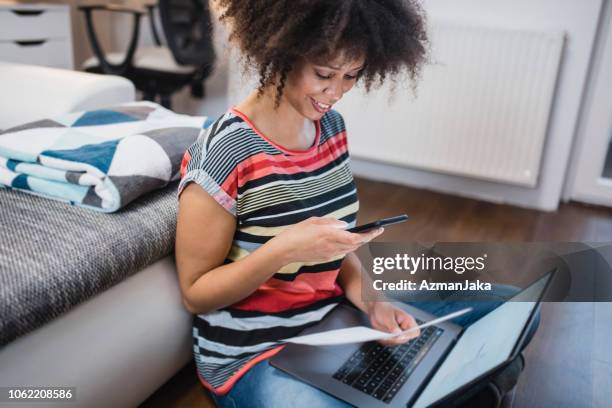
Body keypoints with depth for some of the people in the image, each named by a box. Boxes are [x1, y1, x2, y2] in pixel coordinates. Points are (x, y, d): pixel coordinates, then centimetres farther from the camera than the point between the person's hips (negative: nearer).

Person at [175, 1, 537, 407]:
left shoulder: (331, 124, -1)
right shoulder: (223, 154, -24)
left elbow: (336, 239, 7)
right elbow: (195, 293, -15)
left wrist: (370, 300, -11)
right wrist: (283, 250, -31)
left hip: (334, 319, 7)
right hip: (254, 356, -6)